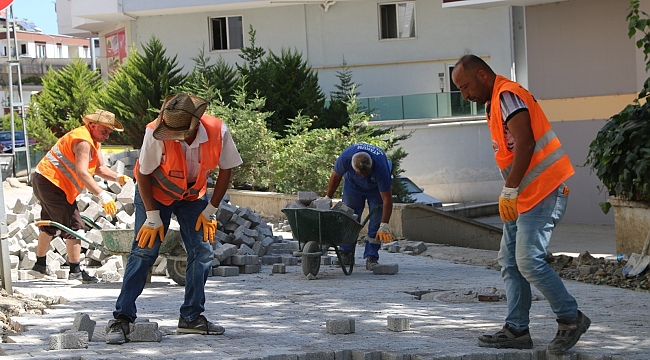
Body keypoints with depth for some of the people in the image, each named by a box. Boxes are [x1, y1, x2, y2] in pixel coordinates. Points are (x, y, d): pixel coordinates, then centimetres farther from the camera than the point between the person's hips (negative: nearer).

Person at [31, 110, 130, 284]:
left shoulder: (93, 141, 12)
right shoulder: (83, 141, -21)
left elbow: (99, 168, 11)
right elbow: (81, 173, -33)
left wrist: (118, 177, -8)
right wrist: (102, 195, -40)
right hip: (52, 183, -11)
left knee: (50, 224, 25)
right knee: (73, 225, -13)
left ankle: (40, 263, 40)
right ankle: (75, 271, -15)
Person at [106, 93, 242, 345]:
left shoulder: (218, 132, -27)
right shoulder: (155, 133, -34)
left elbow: (226, 170, -10)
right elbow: (143, 174, -20)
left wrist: (210, 210, -8)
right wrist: (152, 217, -18)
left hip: (193, 195, 3)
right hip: (155, 193, -3)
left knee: (203, 252, -3)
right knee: (144, 251, -10)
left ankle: (192, 317, 9)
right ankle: (121, 319, -8)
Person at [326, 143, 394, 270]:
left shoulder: (381, 167, -43)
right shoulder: (345, 157, -37)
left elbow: (387, 199, -37)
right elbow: (336, 176, -14)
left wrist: (384, 226, -39)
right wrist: (328, 198, -3)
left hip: (376, 188, -2)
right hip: (353, 185, 2)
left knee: (376, 222, -11)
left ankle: (371, 258, -7)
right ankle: (346, 253, 10)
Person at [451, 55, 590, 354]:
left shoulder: (507, 96, -12)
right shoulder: (495, 103, 20)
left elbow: (525, 144, -22)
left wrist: (509, 191, -19)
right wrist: (510, 195, 12)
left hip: (543, 191, -11)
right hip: (525, 195, 11)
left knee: (529, 261, -13)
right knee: (509, 262, 7)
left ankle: (571, 319, -1)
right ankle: (516, 330, 9)